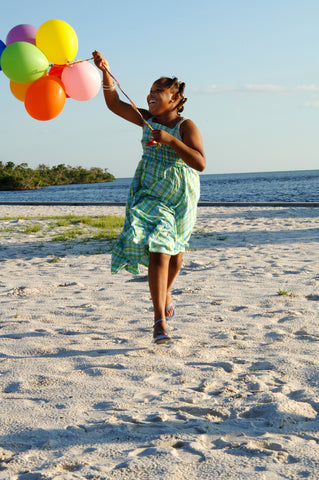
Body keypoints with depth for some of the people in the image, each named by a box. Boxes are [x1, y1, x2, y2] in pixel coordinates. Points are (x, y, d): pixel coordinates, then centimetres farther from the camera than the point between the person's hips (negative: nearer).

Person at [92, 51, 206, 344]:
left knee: (174, 251, 16)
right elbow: (114, 104, -2)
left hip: (180, 197, -1)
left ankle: (166, 292, 48)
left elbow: (200, 164, -24)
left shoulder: (186, 126, -13)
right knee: (158, 251, -15)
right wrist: (105, 72, -14)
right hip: (150, 194, 2)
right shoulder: (147, 119, 0)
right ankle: (160, 320, -15)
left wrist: (170, 140, -31)